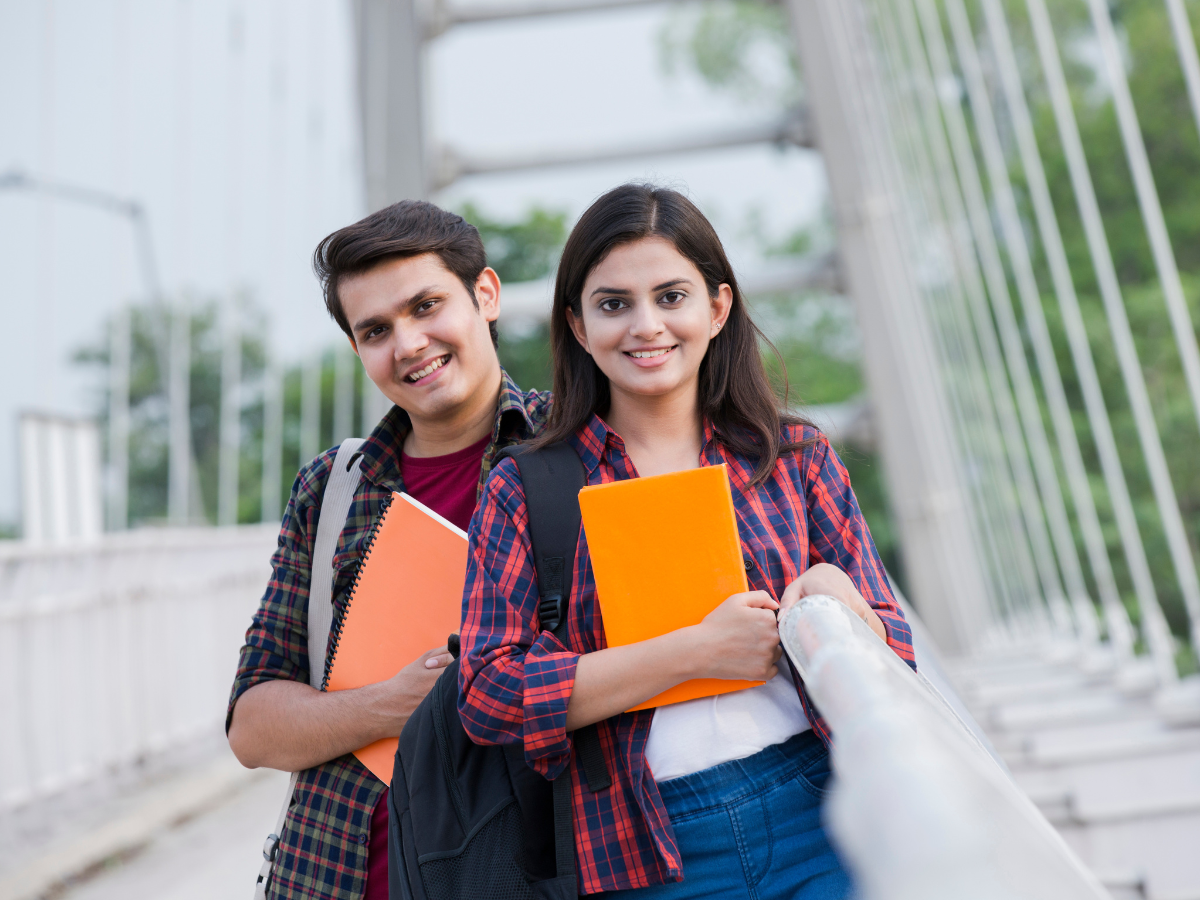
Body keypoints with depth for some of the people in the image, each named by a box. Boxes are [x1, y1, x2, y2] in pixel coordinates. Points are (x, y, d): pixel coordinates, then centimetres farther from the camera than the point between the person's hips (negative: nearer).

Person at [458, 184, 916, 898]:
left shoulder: (797, 456, 3)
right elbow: (488, 697, -10)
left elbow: (895, 658, 6)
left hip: (819, 821, 1)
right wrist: (696, 650, -16)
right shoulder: (523, 490, -1)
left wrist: (839, 607, -18)